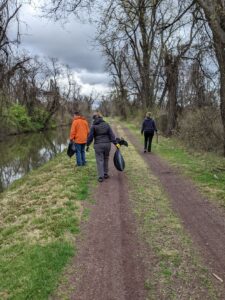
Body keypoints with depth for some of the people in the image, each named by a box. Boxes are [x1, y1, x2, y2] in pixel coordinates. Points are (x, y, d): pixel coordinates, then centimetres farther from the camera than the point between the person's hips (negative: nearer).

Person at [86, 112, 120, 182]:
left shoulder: (94, 126, -5)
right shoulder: (106, 125, 5)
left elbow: (90, 136, -5)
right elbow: (111, 135, 2)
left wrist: (88, 145, 5)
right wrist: (115, 143, 3)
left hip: (98, 145, -3)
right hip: (107, 144, 4)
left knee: (99, 160, 0)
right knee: (106, 159, 17)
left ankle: (101, 177, -2)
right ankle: (105, 174, 24)